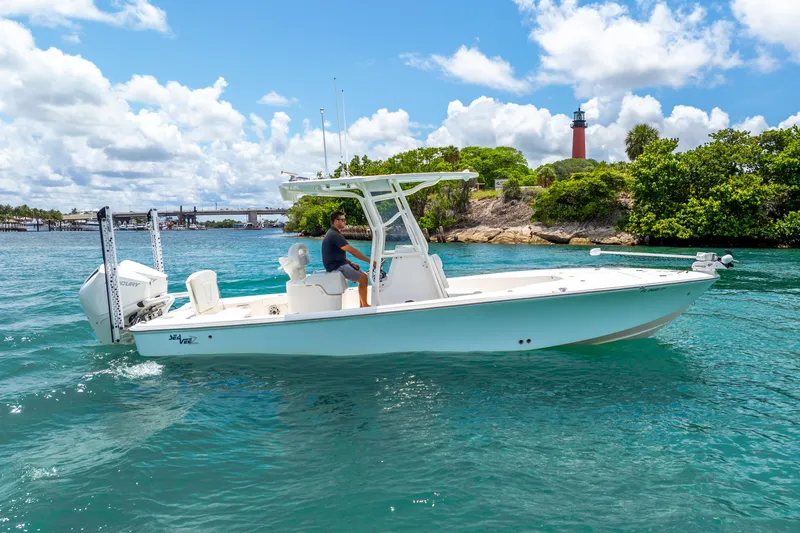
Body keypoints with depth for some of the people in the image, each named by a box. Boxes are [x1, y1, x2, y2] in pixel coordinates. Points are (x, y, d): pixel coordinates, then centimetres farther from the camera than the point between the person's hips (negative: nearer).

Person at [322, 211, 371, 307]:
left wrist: (351, 263, 5)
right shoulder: (335, 235, -19)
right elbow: (353, 251, -23)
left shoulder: (333, 233, 16)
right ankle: (365, 305, -5)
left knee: (364, 275, 8)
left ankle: (362, 305, 10)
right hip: (336, 267, -11)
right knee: (363, 278, -16)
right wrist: (370, 261, -20)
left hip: (340, 264, 11)